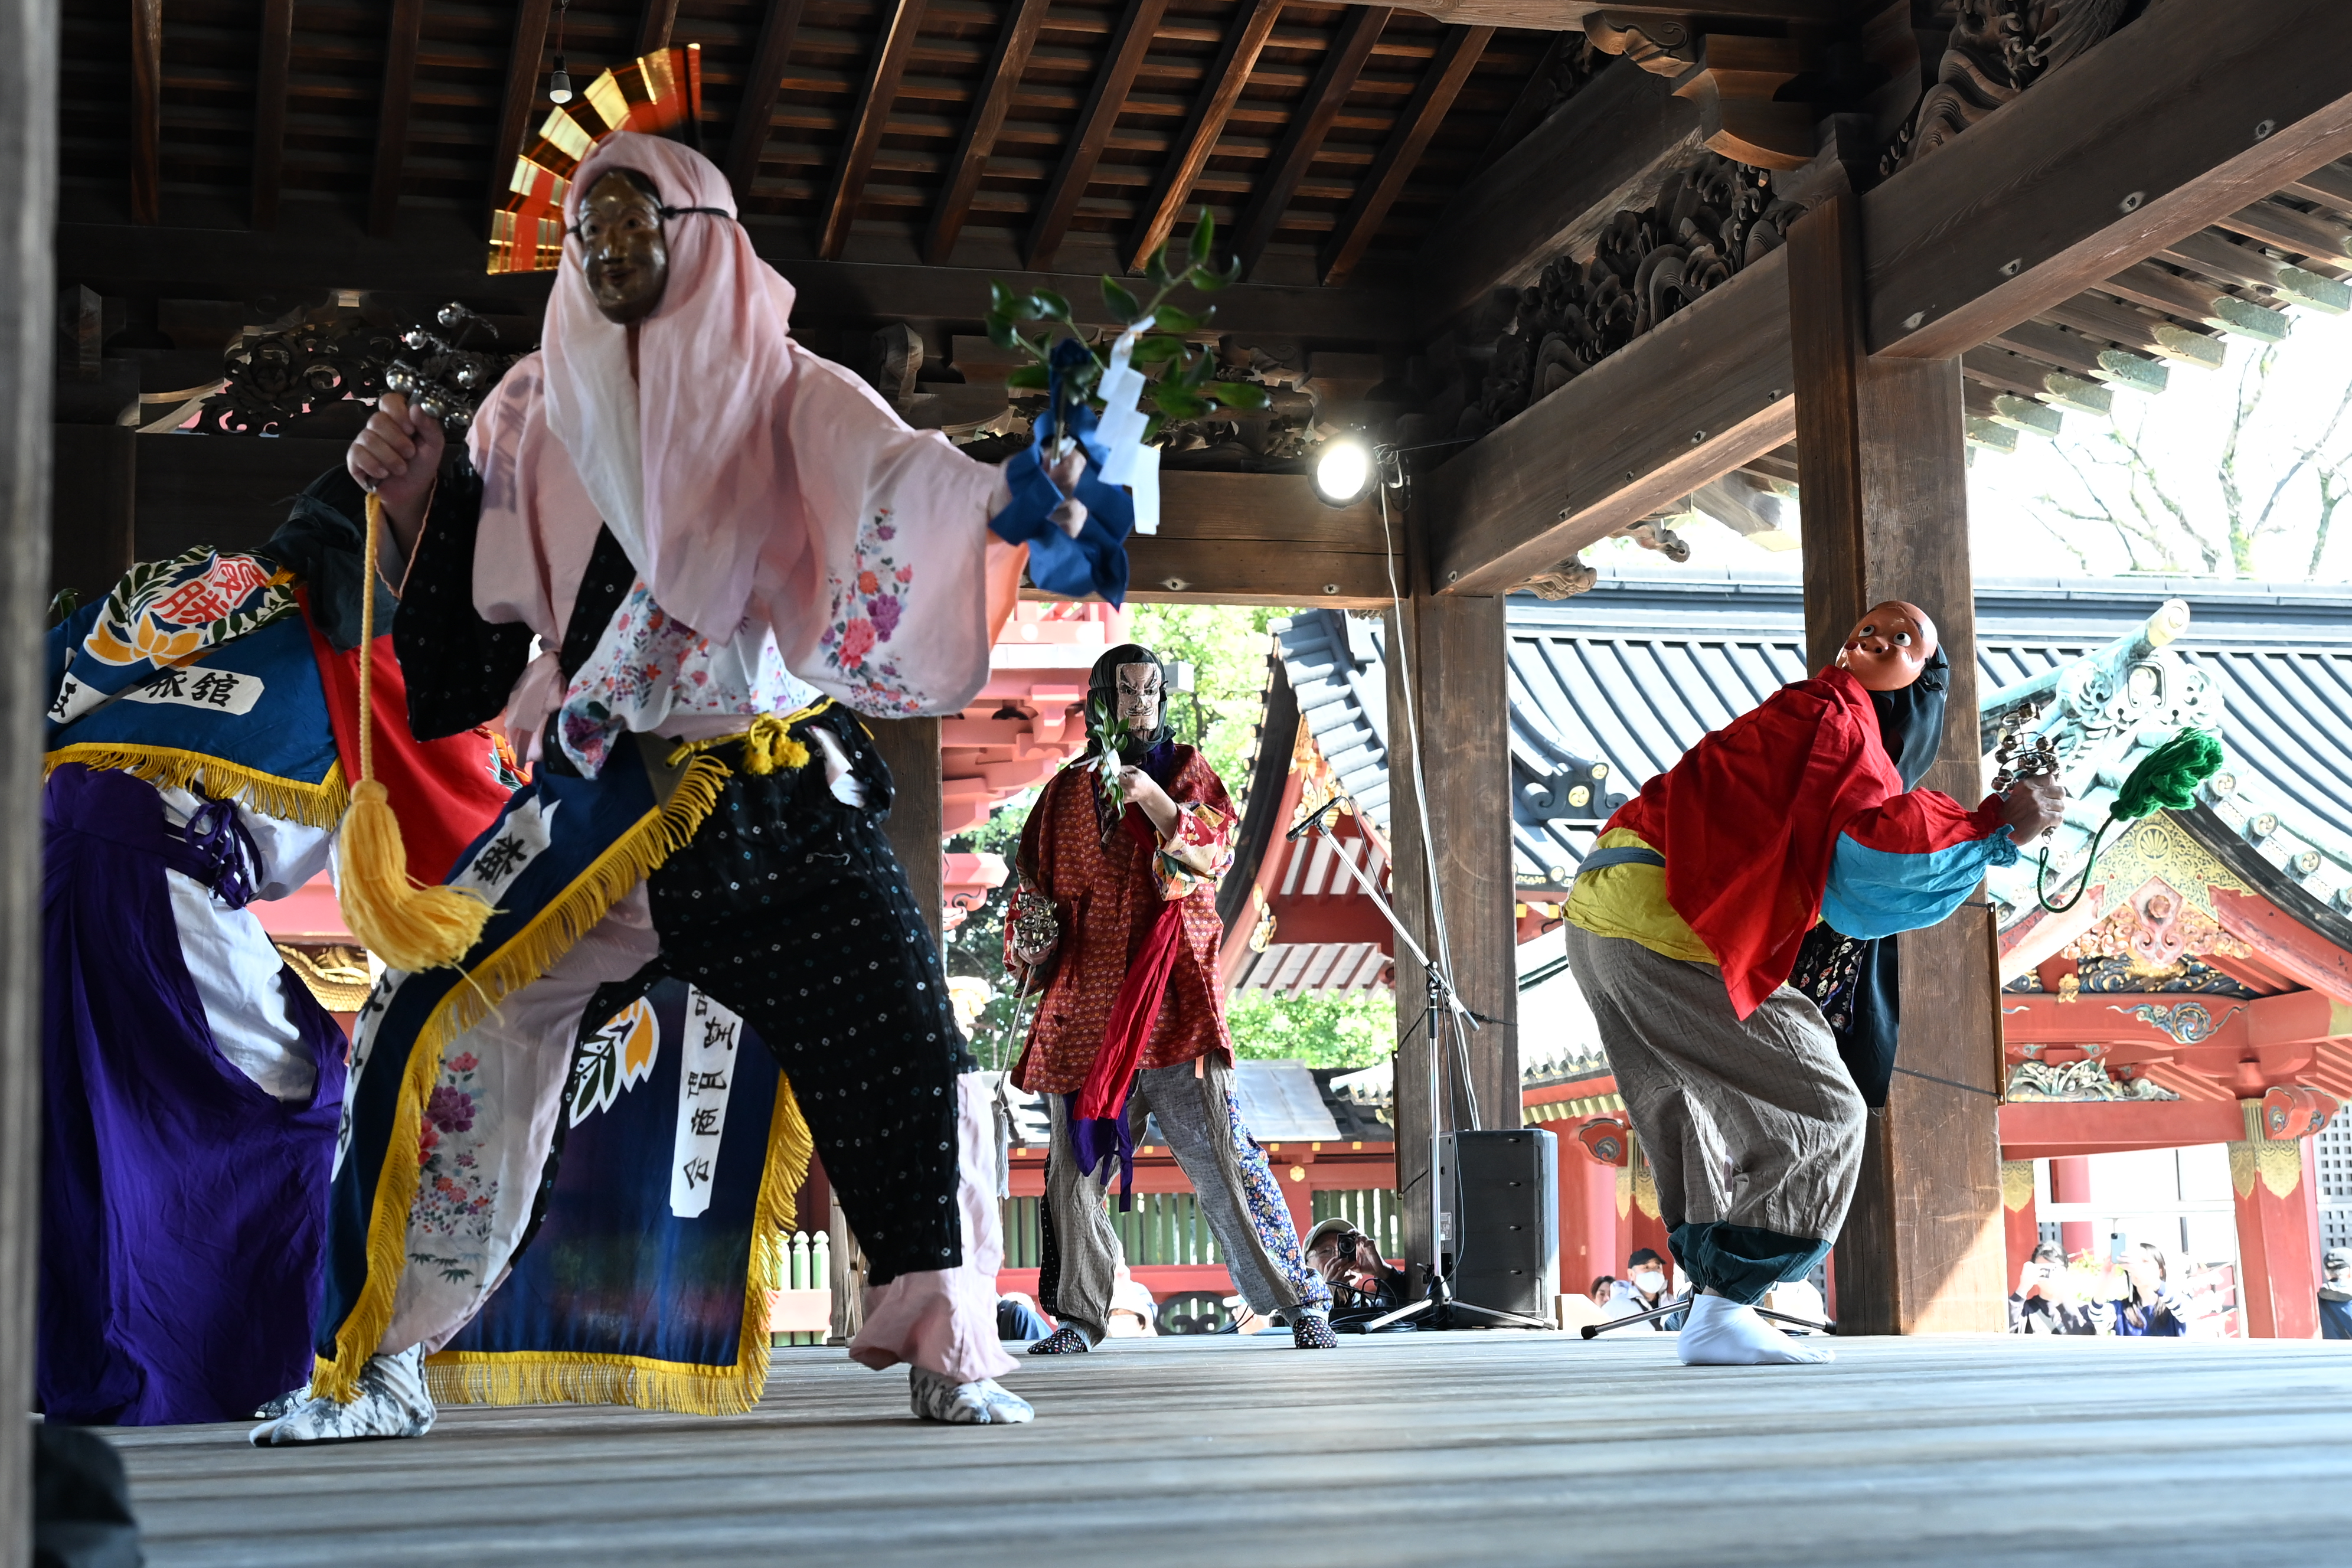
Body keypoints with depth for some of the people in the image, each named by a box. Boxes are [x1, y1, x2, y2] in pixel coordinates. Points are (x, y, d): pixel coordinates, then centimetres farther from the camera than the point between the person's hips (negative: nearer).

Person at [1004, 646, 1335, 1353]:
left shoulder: (1185, 771, 10)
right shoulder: (1067, 792, 17)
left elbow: (1216, 849, -8)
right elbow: (1036, 884, 23)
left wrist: (1154, 800, -21)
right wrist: (1031, 941, 7)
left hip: (1170, 992, -3)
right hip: (1086, 999, 3)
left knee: (1221, 1155, -9)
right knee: (1076, 1166, 2)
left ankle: (1300, 1302, -3)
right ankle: (1078, 1317, 12)